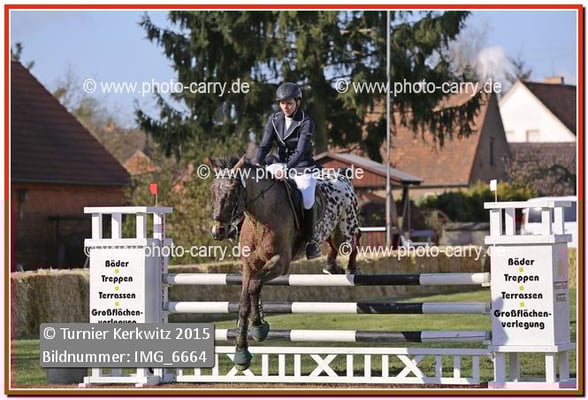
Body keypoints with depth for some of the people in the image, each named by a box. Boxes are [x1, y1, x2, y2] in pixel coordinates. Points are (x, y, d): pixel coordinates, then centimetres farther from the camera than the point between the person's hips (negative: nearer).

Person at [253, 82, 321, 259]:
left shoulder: (306, 122, -14)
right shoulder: (275, 120, 2)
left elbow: (301, 150, -24)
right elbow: (265, 145, -4)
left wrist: (287, 169, -39)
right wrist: (255, 164, -24)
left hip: (303, 168, -6)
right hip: (282, 165, 6)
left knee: (307, 199, -30)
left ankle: (311, 240, -14)